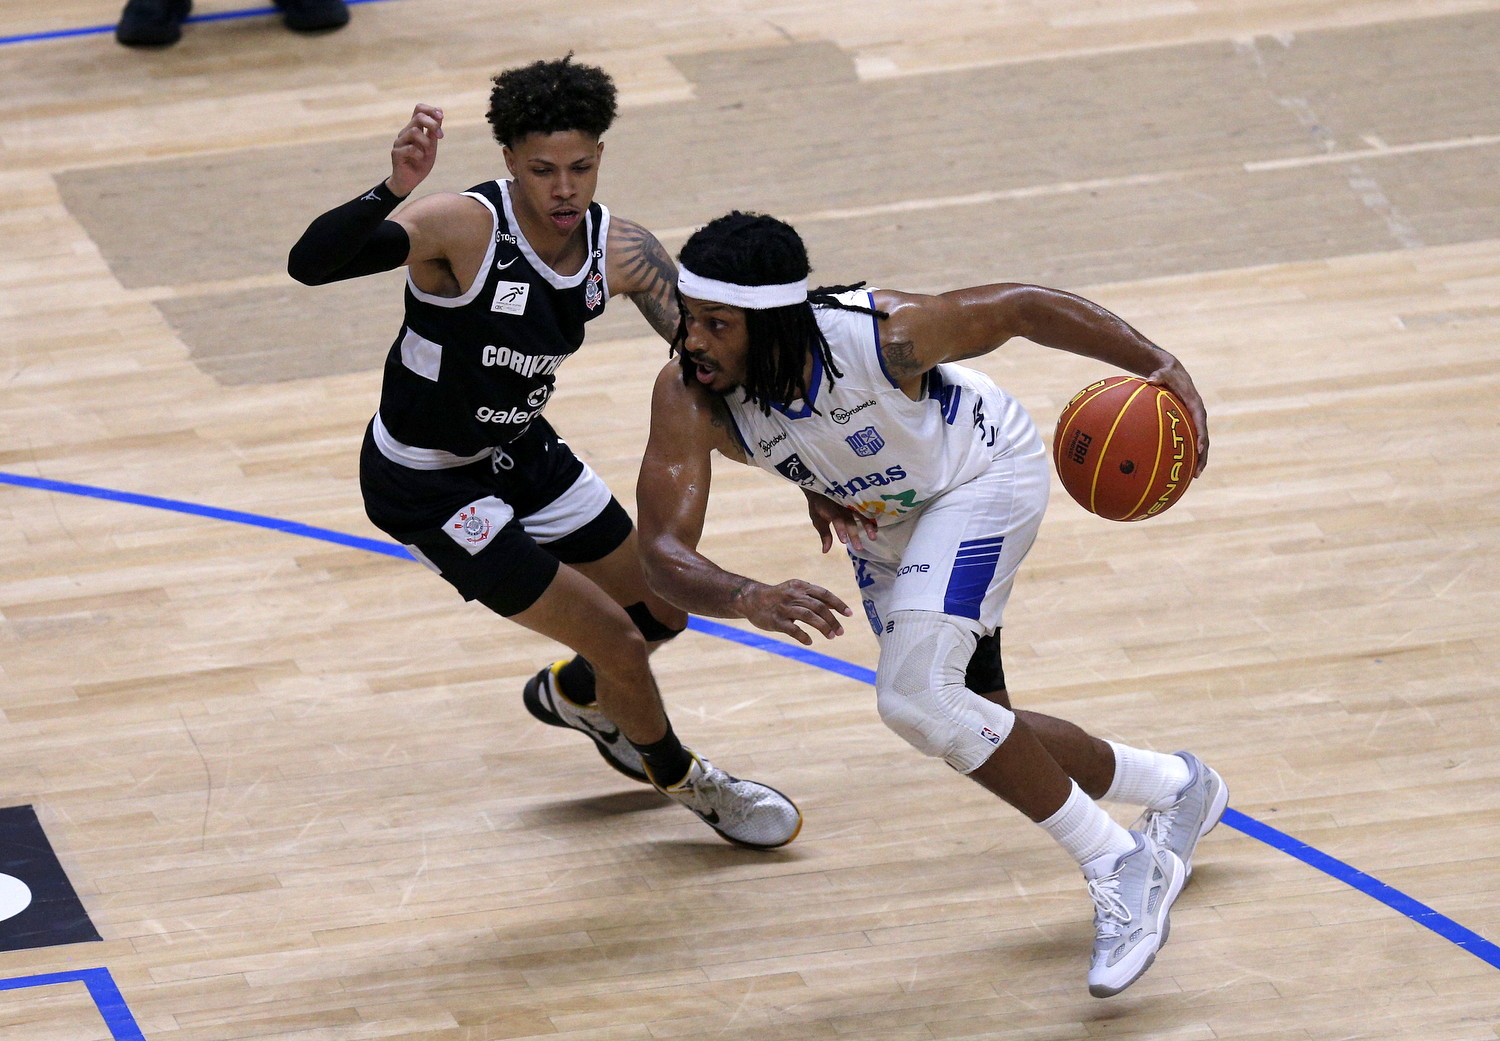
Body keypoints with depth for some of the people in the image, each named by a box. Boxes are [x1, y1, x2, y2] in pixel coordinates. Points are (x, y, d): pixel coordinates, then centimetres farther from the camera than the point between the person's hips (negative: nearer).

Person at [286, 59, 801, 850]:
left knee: (663, 611, 19)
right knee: (616, 641, -5)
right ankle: (682, 779, 25)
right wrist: (391, 192, -61)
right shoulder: (464, 227, -32)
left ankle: (572, 694, 52)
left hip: (523, 452, 7)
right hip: (427, 485, -7)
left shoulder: (621, 251, -14)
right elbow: (311, 264, -43)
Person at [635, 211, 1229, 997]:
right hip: (882, 519, 6)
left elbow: (1021, 310, -22)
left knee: (916, 698, -25)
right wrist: (749, 599, -58)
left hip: (983, 473, -6)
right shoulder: (688, 399, -31)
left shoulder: (878, 334, -38)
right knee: (975, 734, 13)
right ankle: (1173, 789, 40)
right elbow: (661, 551, -38)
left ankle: (1119, 867, -12)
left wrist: (1161, 366, -25)